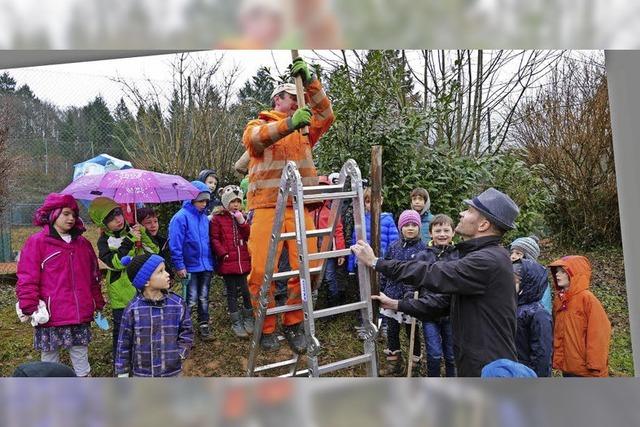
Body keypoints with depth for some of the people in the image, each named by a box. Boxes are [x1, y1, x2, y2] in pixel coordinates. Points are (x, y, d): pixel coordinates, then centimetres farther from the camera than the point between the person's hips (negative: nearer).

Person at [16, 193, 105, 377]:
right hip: (50, 318, -4)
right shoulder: (36, 242, -4)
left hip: (80, 317, 4)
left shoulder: (83, 243, 12)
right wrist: (31, 309, -14)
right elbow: (27, 280, -8)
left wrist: (98, 304, 16)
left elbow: (94, 277, 17)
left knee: (81, 363, 12)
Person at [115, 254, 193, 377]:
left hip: (171, 371, 1)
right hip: (142, 373, -1)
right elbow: (124, 342, -5)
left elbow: (186, 332, 1)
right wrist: (122, 372, 0)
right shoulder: (133, 309, -14)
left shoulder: (177, 304, -11)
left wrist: (180, 354, -10)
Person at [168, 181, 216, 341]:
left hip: (206, 266, 6)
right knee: (191, 301, -1)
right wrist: (179, 266, -17)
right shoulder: (181, 217, -13)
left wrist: (211, 261, 12)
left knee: (204, 298, 15)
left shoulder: (204, 217, 8)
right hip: (191, 267, -6)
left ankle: (204, 325, 27)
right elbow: (175, 244, -15)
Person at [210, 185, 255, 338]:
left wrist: (242, 222, -7)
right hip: (227, 262, -4)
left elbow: (249, 236, 5)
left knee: (246, 291, 3)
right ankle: (236, 323, 17)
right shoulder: (217, 219, -2)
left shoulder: (241, 217, 13)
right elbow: (214, 239, -7)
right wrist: (224, 254, -14)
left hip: (243, 261, 4)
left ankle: (248, 319, 21)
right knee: (232, 292, 6)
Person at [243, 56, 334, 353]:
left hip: (300, 208, 4)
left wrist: (310, 81, -1)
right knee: (262, 271, -8)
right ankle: (267, 328, 10)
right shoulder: (258, 125, 12)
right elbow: (255, 139, -12)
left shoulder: (305, 128, 25)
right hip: (267, 207, -3)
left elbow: (326, 116, 9)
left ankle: (293, 323, 14)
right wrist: (289, 123, -28)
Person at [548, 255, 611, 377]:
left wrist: (595, 366, -14)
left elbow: (598, 334, -14)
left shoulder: (587, 298, -12)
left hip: (586, 371, -6)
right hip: (567, 368, 7)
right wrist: (557, 359, 10)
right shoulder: (558, 300, 7)